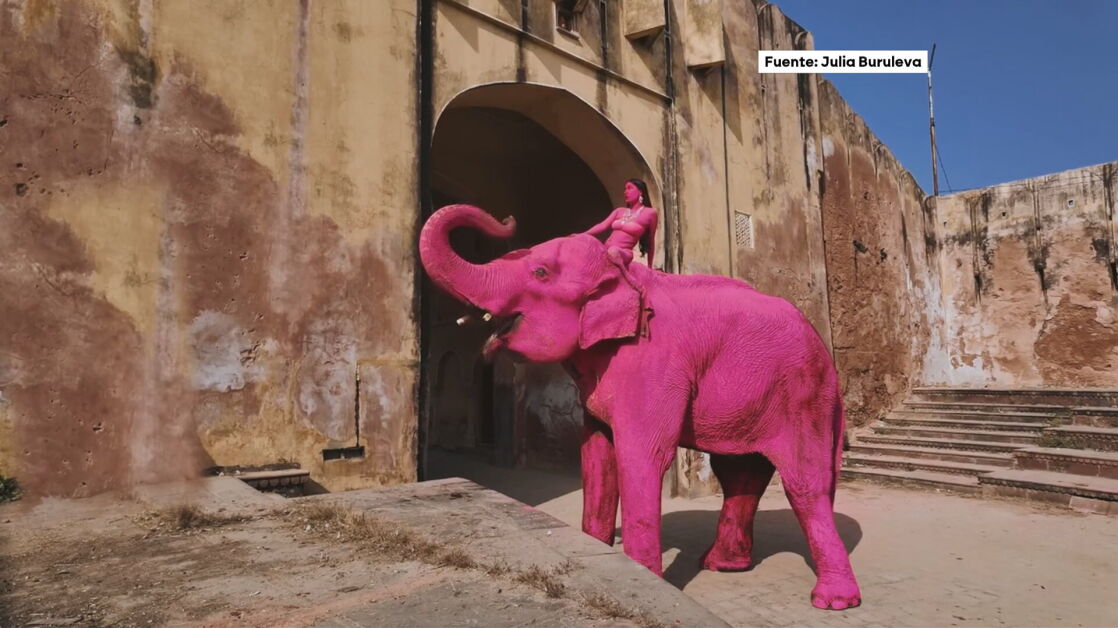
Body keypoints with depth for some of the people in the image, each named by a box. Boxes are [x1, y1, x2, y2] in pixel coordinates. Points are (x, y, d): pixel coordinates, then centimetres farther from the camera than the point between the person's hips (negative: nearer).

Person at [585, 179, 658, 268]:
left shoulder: (650, 213, 6)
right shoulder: (619, 211, 20)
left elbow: (651, 242, 11)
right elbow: (602, 225, 9)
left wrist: (649, 266, 17)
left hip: (623, 253, -6)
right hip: (605, 250, 7)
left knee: (613, 251, -39)